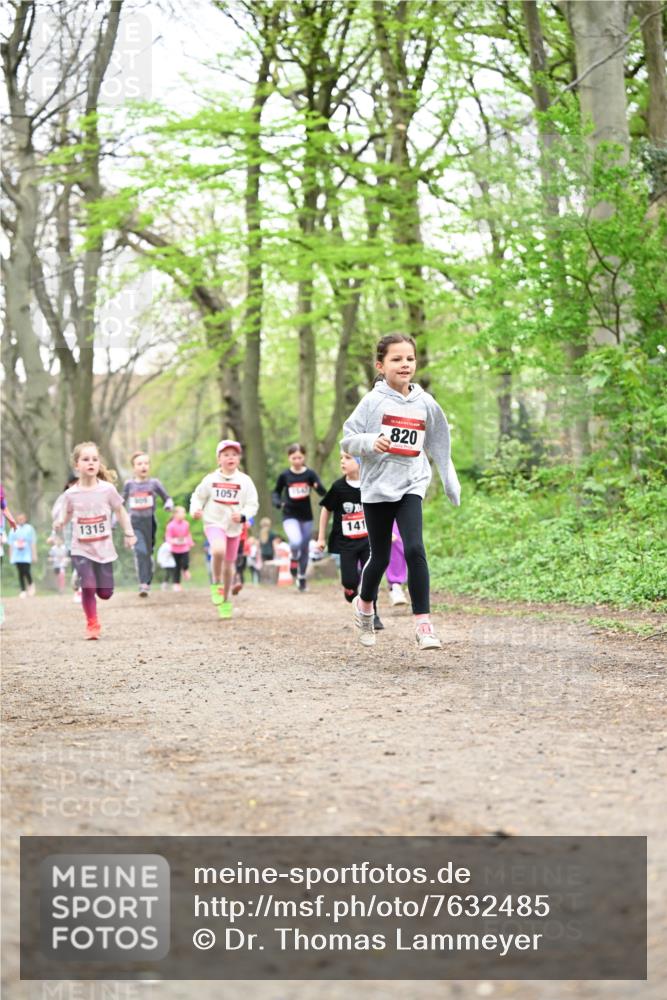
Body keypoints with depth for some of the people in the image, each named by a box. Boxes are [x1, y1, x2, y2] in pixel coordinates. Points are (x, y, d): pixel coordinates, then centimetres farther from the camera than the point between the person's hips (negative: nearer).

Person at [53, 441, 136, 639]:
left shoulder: (107, 489, -7)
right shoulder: (71, 494, -6)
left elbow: (120, 512, 5)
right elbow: (66, 514, 8)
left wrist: (129, 534, 6)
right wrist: (59, 523, -14)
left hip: (104, 548, 1)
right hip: (81, 550, -1)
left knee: (105, 593, 5)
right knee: (88, 588, -15)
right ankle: (92, 625, 3)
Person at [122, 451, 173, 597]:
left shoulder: (154, 483, 1)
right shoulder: (129, 484, 4)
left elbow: (167, 498, 9)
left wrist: (168, 504, -14)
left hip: (150, 521, 1)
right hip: (135, 523, -1)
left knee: (149, 553, 9)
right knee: (140, 552, -17)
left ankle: (148, 583, 25)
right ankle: (142, 584, -20)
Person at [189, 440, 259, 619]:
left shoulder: (245, 481, -1)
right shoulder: (210, 479, -2)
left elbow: (252, 504, 0)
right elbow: (198, 497, 6)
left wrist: (243, 516, -19)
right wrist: (195, 510, -14)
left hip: (234, 527, 2)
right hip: (214, 523, -2)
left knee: (229, 563, 12)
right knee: (218, 550, -32)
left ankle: (226, 602, 29)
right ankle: (216, 584, -8)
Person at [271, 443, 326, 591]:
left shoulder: (309, 474, -5)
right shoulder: (284, 475, -5)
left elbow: (323, 493, -14)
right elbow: (276, 492, 10)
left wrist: (318, 487, -37)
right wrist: (277, 502, -12)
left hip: (306, 516, 2)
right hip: (290, 516, -2)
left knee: (304, 549, 12)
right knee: (296, 542, -27)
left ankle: (302, 577, 31)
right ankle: (294, 558, 6)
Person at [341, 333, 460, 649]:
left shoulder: (425, 403, 5)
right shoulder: (373, 402, -2)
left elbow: (439, 445, 16)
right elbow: (347, 440, -2)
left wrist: (451, 483, 15)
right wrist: (370, 442, -22)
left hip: (411, 485, 1)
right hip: (377, 487, -1)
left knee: (414, 550, -17)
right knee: (380, 557, 8)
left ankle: (423, 623, -14)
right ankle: (364, 604, 38)